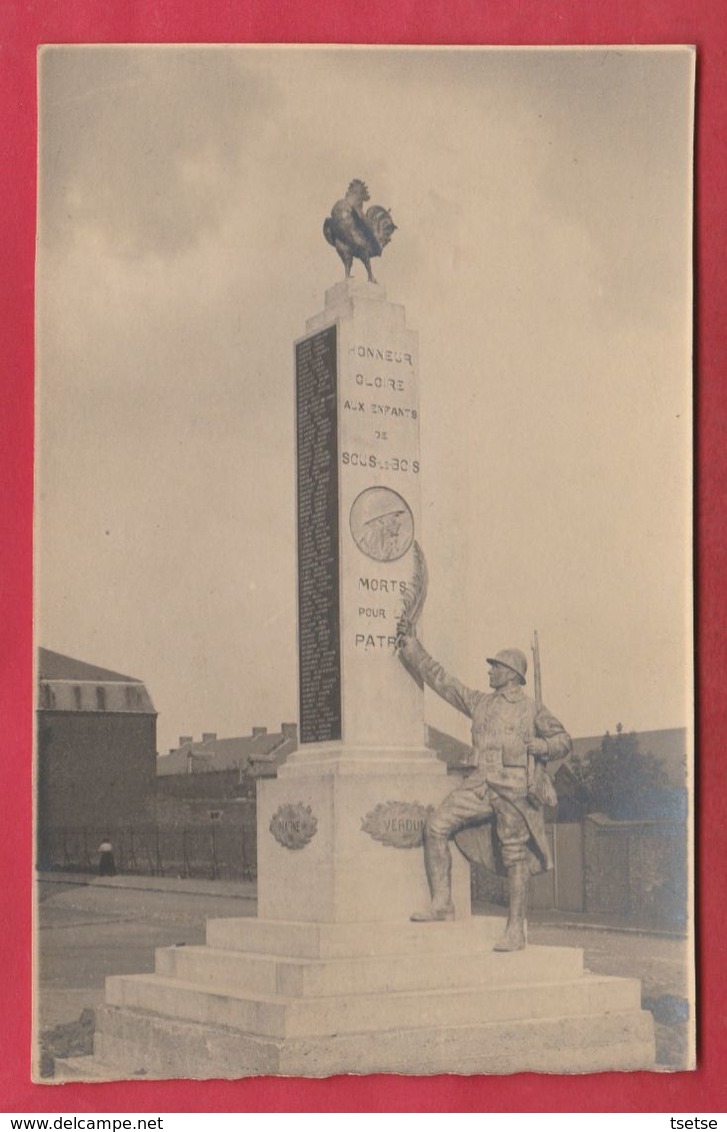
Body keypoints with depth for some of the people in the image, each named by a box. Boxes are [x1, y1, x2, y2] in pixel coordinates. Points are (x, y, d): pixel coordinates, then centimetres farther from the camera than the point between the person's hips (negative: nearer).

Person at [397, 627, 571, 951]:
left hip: (514, 786, -4)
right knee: (436, 825, -12)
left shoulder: (532, 709, 9)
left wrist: (541, 745, -8)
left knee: (514, 857, -5)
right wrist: (411, 646, 21)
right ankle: (442, 902, -7)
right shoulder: (479, 702, 20)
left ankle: (515, 931, 1)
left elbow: (563, 740, 12)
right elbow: (439, 678, 22)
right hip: (480, 783, 5)